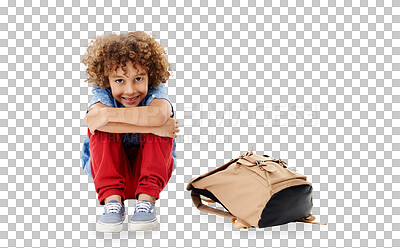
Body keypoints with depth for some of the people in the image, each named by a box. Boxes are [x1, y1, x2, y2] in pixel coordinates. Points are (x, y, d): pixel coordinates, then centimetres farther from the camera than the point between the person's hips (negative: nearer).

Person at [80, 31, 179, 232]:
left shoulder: (155, 93, -17)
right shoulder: (102, 94, -14)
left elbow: (158, 116, -44)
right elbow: (94, 118, -40)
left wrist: (109, 114, -39)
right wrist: (153, 128, -43)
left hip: (150, 170, 0)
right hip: (110, 172, 1)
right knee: (100, 128, -24)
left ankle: (146, 200, -27)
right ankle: (112, 200, -27)